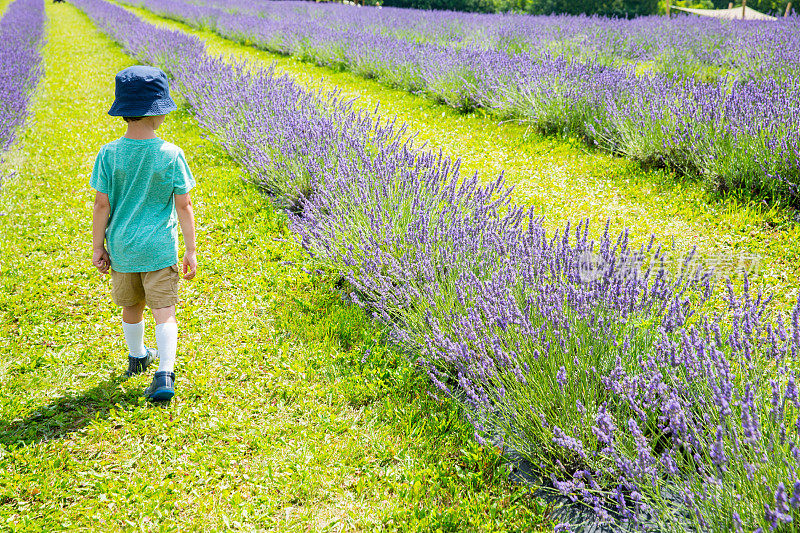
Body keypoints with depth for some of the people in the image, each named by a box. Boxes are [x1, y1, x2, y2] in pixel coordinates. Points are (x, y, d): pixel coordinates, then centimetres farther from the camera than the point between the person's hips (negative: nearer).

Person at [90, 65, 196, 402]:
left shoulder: (109, 154, -9)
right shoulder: (171, 155, -12)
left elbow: (101, 205, -6)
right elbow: (184, 206, -8)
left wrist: (97, 247, 5)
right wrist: (191, 250, 0)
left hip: (121, 247, 3)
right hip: (159, 248, -2)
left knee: (131, 306, 21)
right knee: (164, 310, 1)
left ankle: (137, 358, 42)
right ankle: (164, 374, -11)